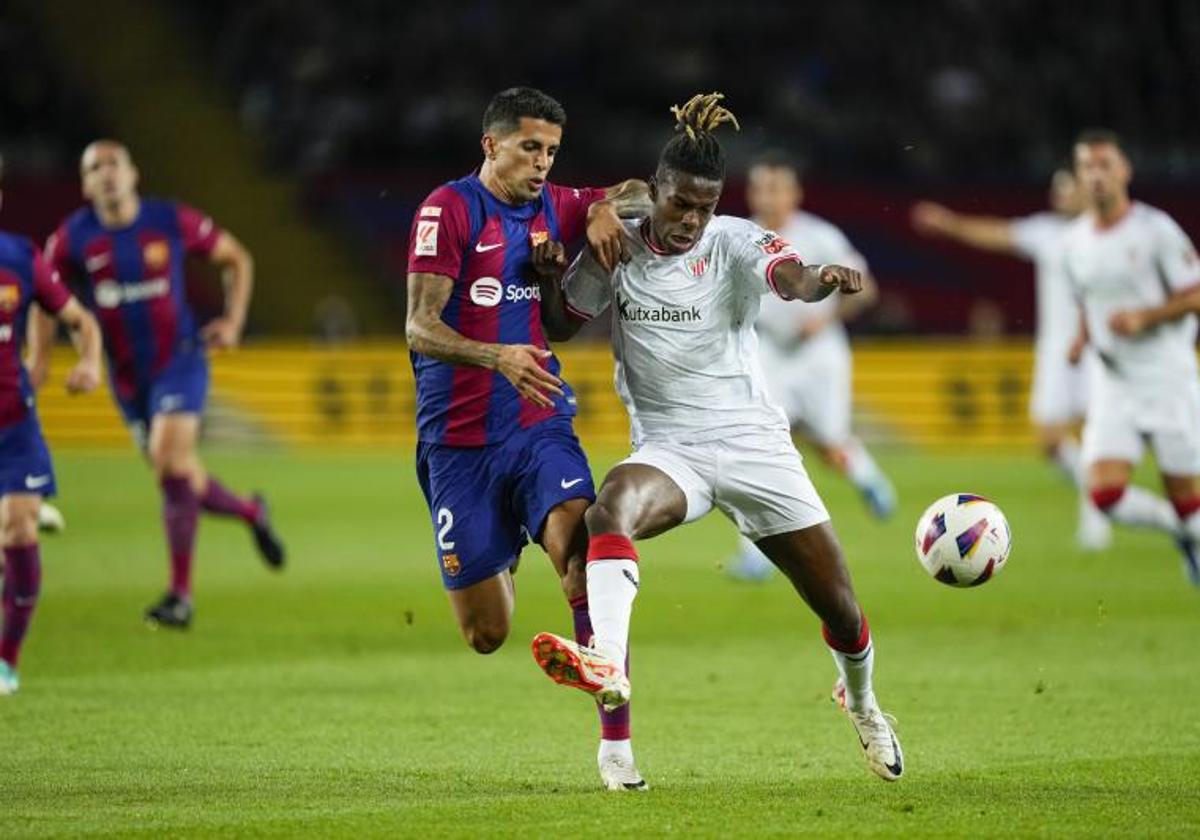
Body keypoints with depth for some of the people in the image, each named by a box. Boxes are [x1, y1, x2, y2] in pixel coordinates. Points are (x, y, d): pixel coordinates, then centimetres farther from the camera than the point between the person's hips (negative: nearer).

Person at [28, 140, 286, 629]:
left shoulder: (173, 222, -8)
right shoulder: (73, 238, -5)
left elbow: (237, 258, 7)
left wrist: (233, 320, -3)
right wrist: (39, 356, -5)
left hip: (179, 362, -3)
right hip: (127, 378, 3)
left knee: (171, 464, -21)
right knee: (183, 482, 8)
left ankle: (180, 594, -16)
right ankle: (251, 512, 41)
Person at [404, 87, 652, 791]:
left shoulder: (554, 207, 7)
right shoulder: (448, 210, -9)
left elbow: (640, 196, 22)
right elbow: (421, 328, -16)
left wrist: (606, 208, -2)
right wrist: (497, 356, -34)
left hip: (541, 427, 3)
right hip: (459, 442, -3)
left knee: (582, 554, -26)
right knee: (487, 637, 0)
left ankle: (616, 741, -22)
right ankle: (500, 562, 39)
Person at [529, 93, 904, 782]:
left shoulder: (734, 242, -8)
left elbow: (790, 277, -29)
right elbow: (561, 325, 12)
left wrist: (824, 280, -53)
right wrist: (550, 276, -9)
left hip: (755, 444, -1)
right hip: (668, 451, 1)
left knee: (842, 613, 5)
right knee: (613, 504, -37)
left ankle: (861, 701, 38)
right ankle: (608, 666, -52)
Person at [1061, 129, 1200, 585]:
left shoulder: (1155, 230, -10)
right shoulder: (1074, 242, 6)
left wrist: (1143, 317, -23)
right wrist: (1082, 337, 2)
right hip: (1112, 382, 4)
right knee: (1105, 494, -12)